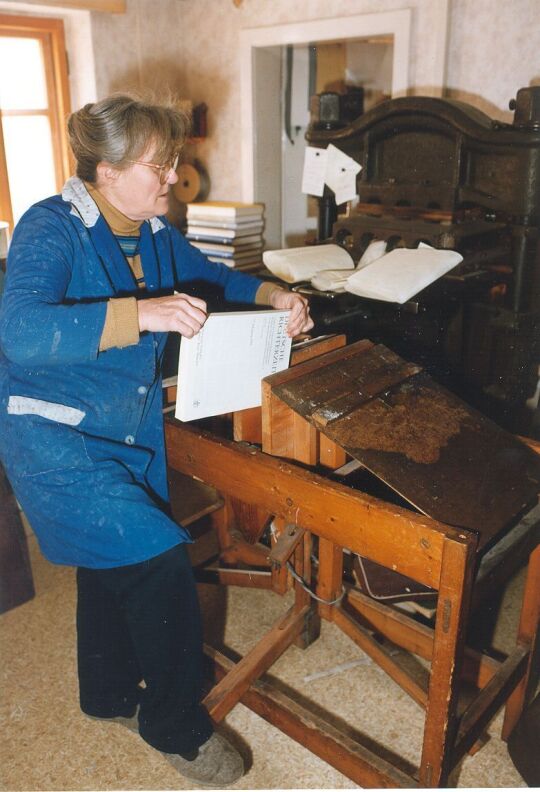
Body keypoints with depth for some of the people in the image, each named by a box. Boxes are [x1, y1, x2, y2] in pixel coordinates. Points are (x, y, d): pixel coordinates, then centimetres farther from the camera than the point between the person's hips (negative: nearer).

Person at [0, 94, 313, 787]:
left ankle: (109, 694, 47)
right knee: (158, 563, -12)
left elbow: (209, 275, 18)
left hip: (131, 432, 8)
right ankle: (177, 727, 15)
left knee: (113, 566, 21)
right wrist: (139, 313, -46)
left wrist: (272, 297, 0)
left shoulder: (153, 233, 2)